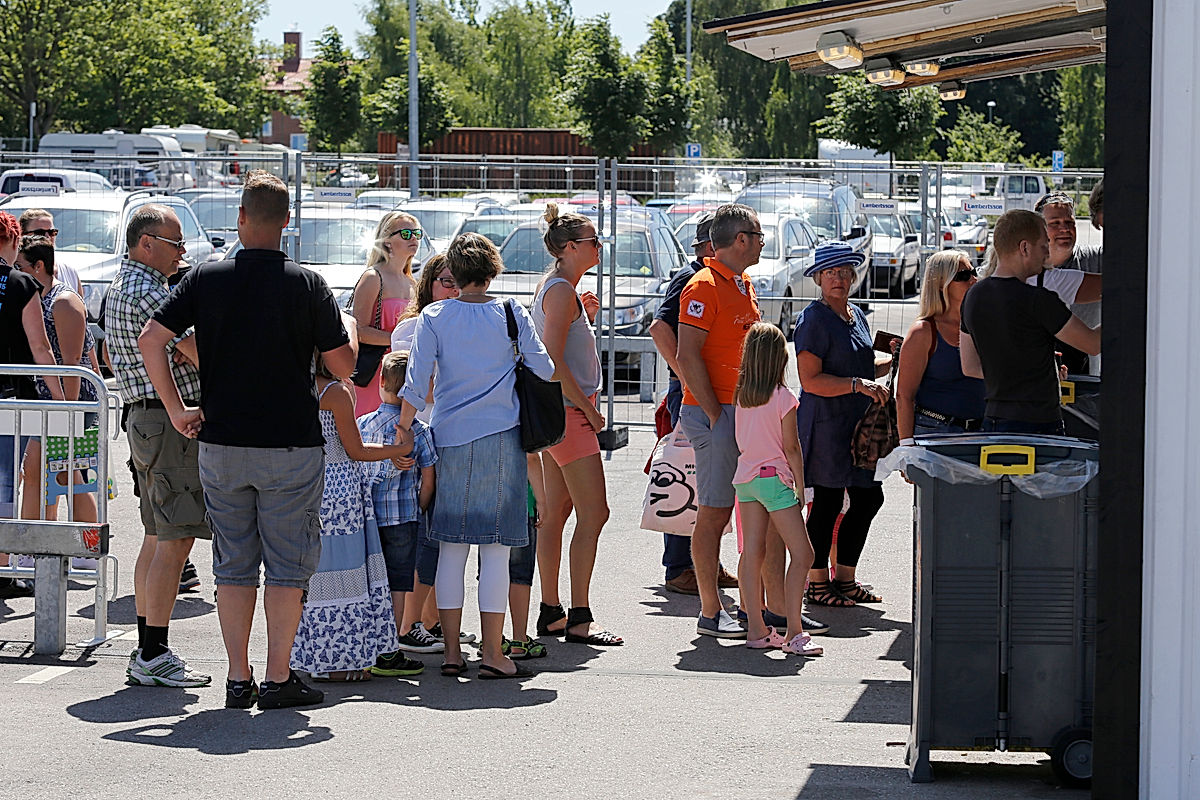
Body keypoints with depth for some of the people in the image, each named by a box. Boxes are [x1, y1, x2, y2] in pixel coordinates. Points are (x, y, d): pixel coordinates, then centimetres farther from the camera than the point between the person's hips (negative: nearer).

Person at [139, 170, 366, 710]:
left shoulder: (206, 279, 0)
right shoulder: (307, 285, -5)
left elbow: (150, 341, -5)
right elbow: (344, 366, -2)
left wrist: (177, 410, 2)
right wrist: (350, 329, 19)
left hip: (221, 444, 3)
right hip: (290, 445, -2)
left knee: (234, 564, 11)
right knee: (287, 565, 5)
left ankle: (238, 679, 12)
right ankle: (278, 679, 4)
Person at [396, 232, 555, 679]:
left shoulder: (434, 318, 0)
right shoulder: (511, 314, 0)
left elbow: (415, 384, -5)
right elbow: (543, 370, 2)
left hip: (449, 440, 1)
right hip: (502, 438, -1)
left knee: (451, 549, 7)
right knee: (496, 549, 1)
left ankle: (452, 652, 8)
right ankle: (492, 655, 1)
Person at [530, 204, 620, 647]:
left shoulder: (558, 287, 17)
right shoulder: (561, 290, -14)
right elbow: (553, 360, -21)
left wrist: (585, 317, 14)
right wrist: (589, 408, -16)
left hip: (558, 413, 11)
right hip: (568, 411, -11)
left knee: (557, 511, 12)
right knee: (594, 512, -11)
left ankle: (551, 612, 17)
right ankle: (579, 619, -12)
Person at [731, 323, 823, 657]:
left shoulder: (740, 395, 3)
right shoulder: (783, 397, -12)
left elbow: (740, 441, 11)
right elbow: (791, 447, -9)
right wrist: (800, 486, -1)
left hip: (745, 476, 7)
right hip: (774, 478, -6)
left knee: (751, 553, 7)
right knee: (802, 554, -3)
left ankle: (756, 629, 7)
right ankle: (794, 633, -11)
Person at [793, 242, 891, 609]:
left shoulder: (857, 315, 15)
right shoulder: (814, 320, -12)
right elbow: (811, 380, -19)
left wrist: (893, 361, 12)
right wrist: (858, 384, -24)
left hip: (858, 423, 9)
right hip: (826, 423, -9)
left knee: (868, 497, 10)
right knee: (828, 501, -3)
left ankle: (844, 578, 22)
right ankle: (817, 582, 8)